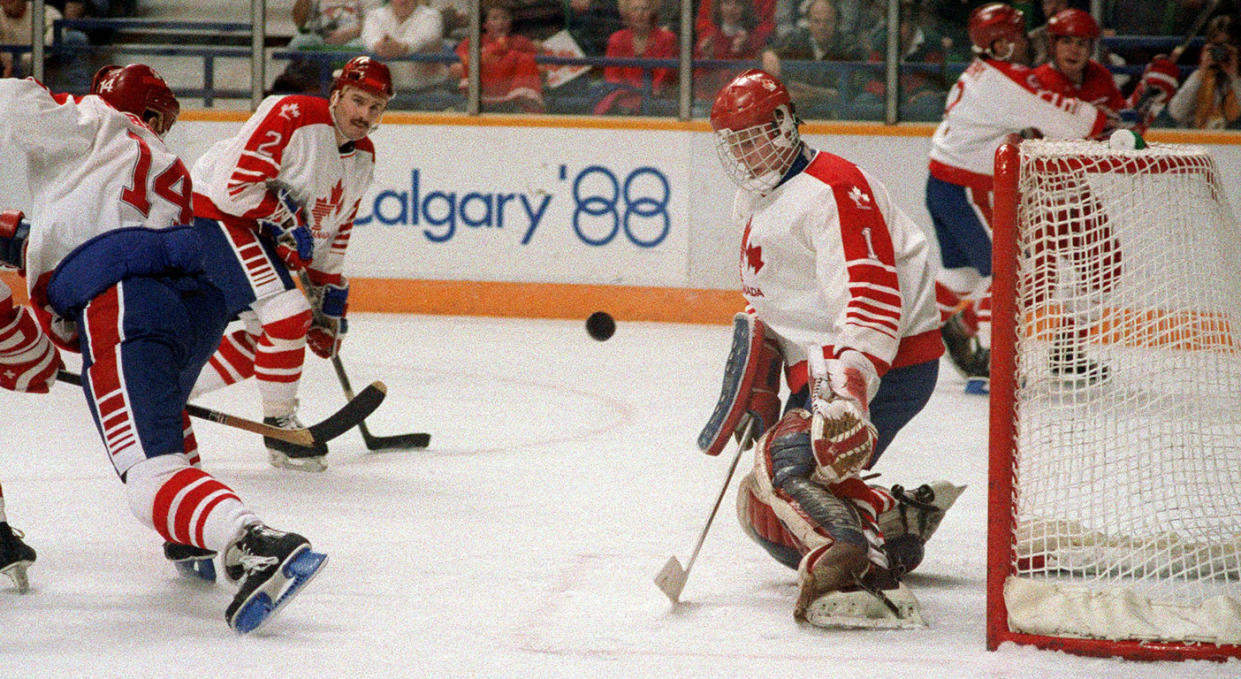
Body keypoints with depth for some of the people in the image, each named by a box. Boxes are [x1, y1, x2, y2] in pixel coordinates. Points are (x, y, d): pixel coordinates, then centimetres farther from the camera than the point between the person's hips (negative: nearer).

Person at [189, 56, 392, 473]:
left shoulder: (362, 158, 6)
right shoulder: (292, 117, -22)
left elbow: (333, 231, 16)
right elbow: (234, 182, -26)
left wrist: (331, 299, 14)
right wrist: (286, 220, -20)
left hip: (257, 233, 10)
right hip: (215, 215, -10)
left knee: (263, 338, 12)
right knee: (287, 314, -21)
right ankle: (281, 428, -8)